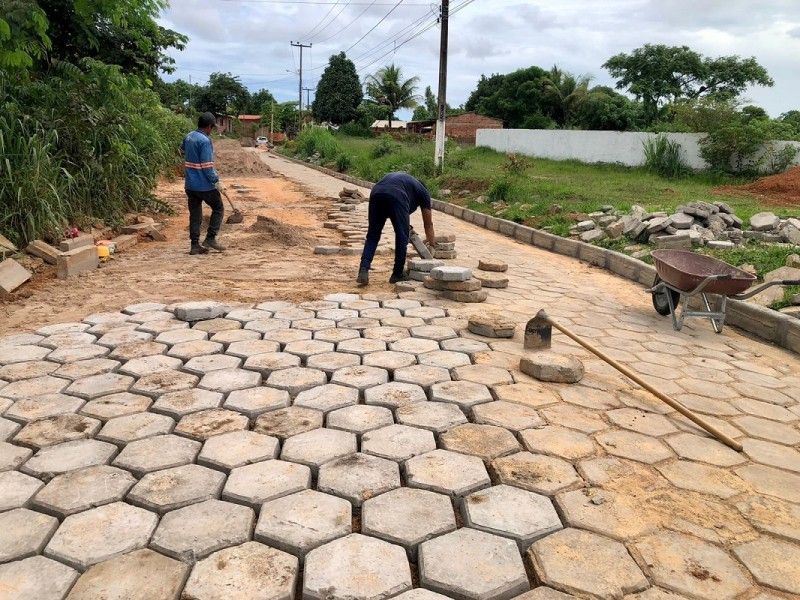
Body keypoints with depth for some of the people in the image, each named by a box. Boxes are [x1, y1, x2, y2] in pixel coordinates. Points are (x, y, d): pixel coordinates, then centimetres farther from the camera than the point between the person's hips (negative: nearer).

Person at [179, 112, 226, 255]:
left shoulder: (188, 136, 8)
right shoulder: (205, 141, -18)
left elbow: (182, 150, 31)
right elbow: (207, 166, -21)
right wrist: (217, 181, -15)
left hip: (190, 185, 8)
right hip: (205, 185, -7)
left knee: (195, 215, 11)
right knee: (218, 209, 11)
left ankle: (195, 245, 12)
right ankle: (210, 239, 5)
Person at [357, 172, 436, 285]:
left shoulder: (404, 179, 44)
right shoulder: (423, 191, 30)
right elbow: (428, 224, 35)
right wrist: (431, 247, 43)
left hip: (376, 193, 5)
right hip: (395, 197, -5)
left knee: (372, 236, 14)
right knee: (402, 237, 11)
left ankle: (363, 270, 2)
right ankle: (398, 274, 19)